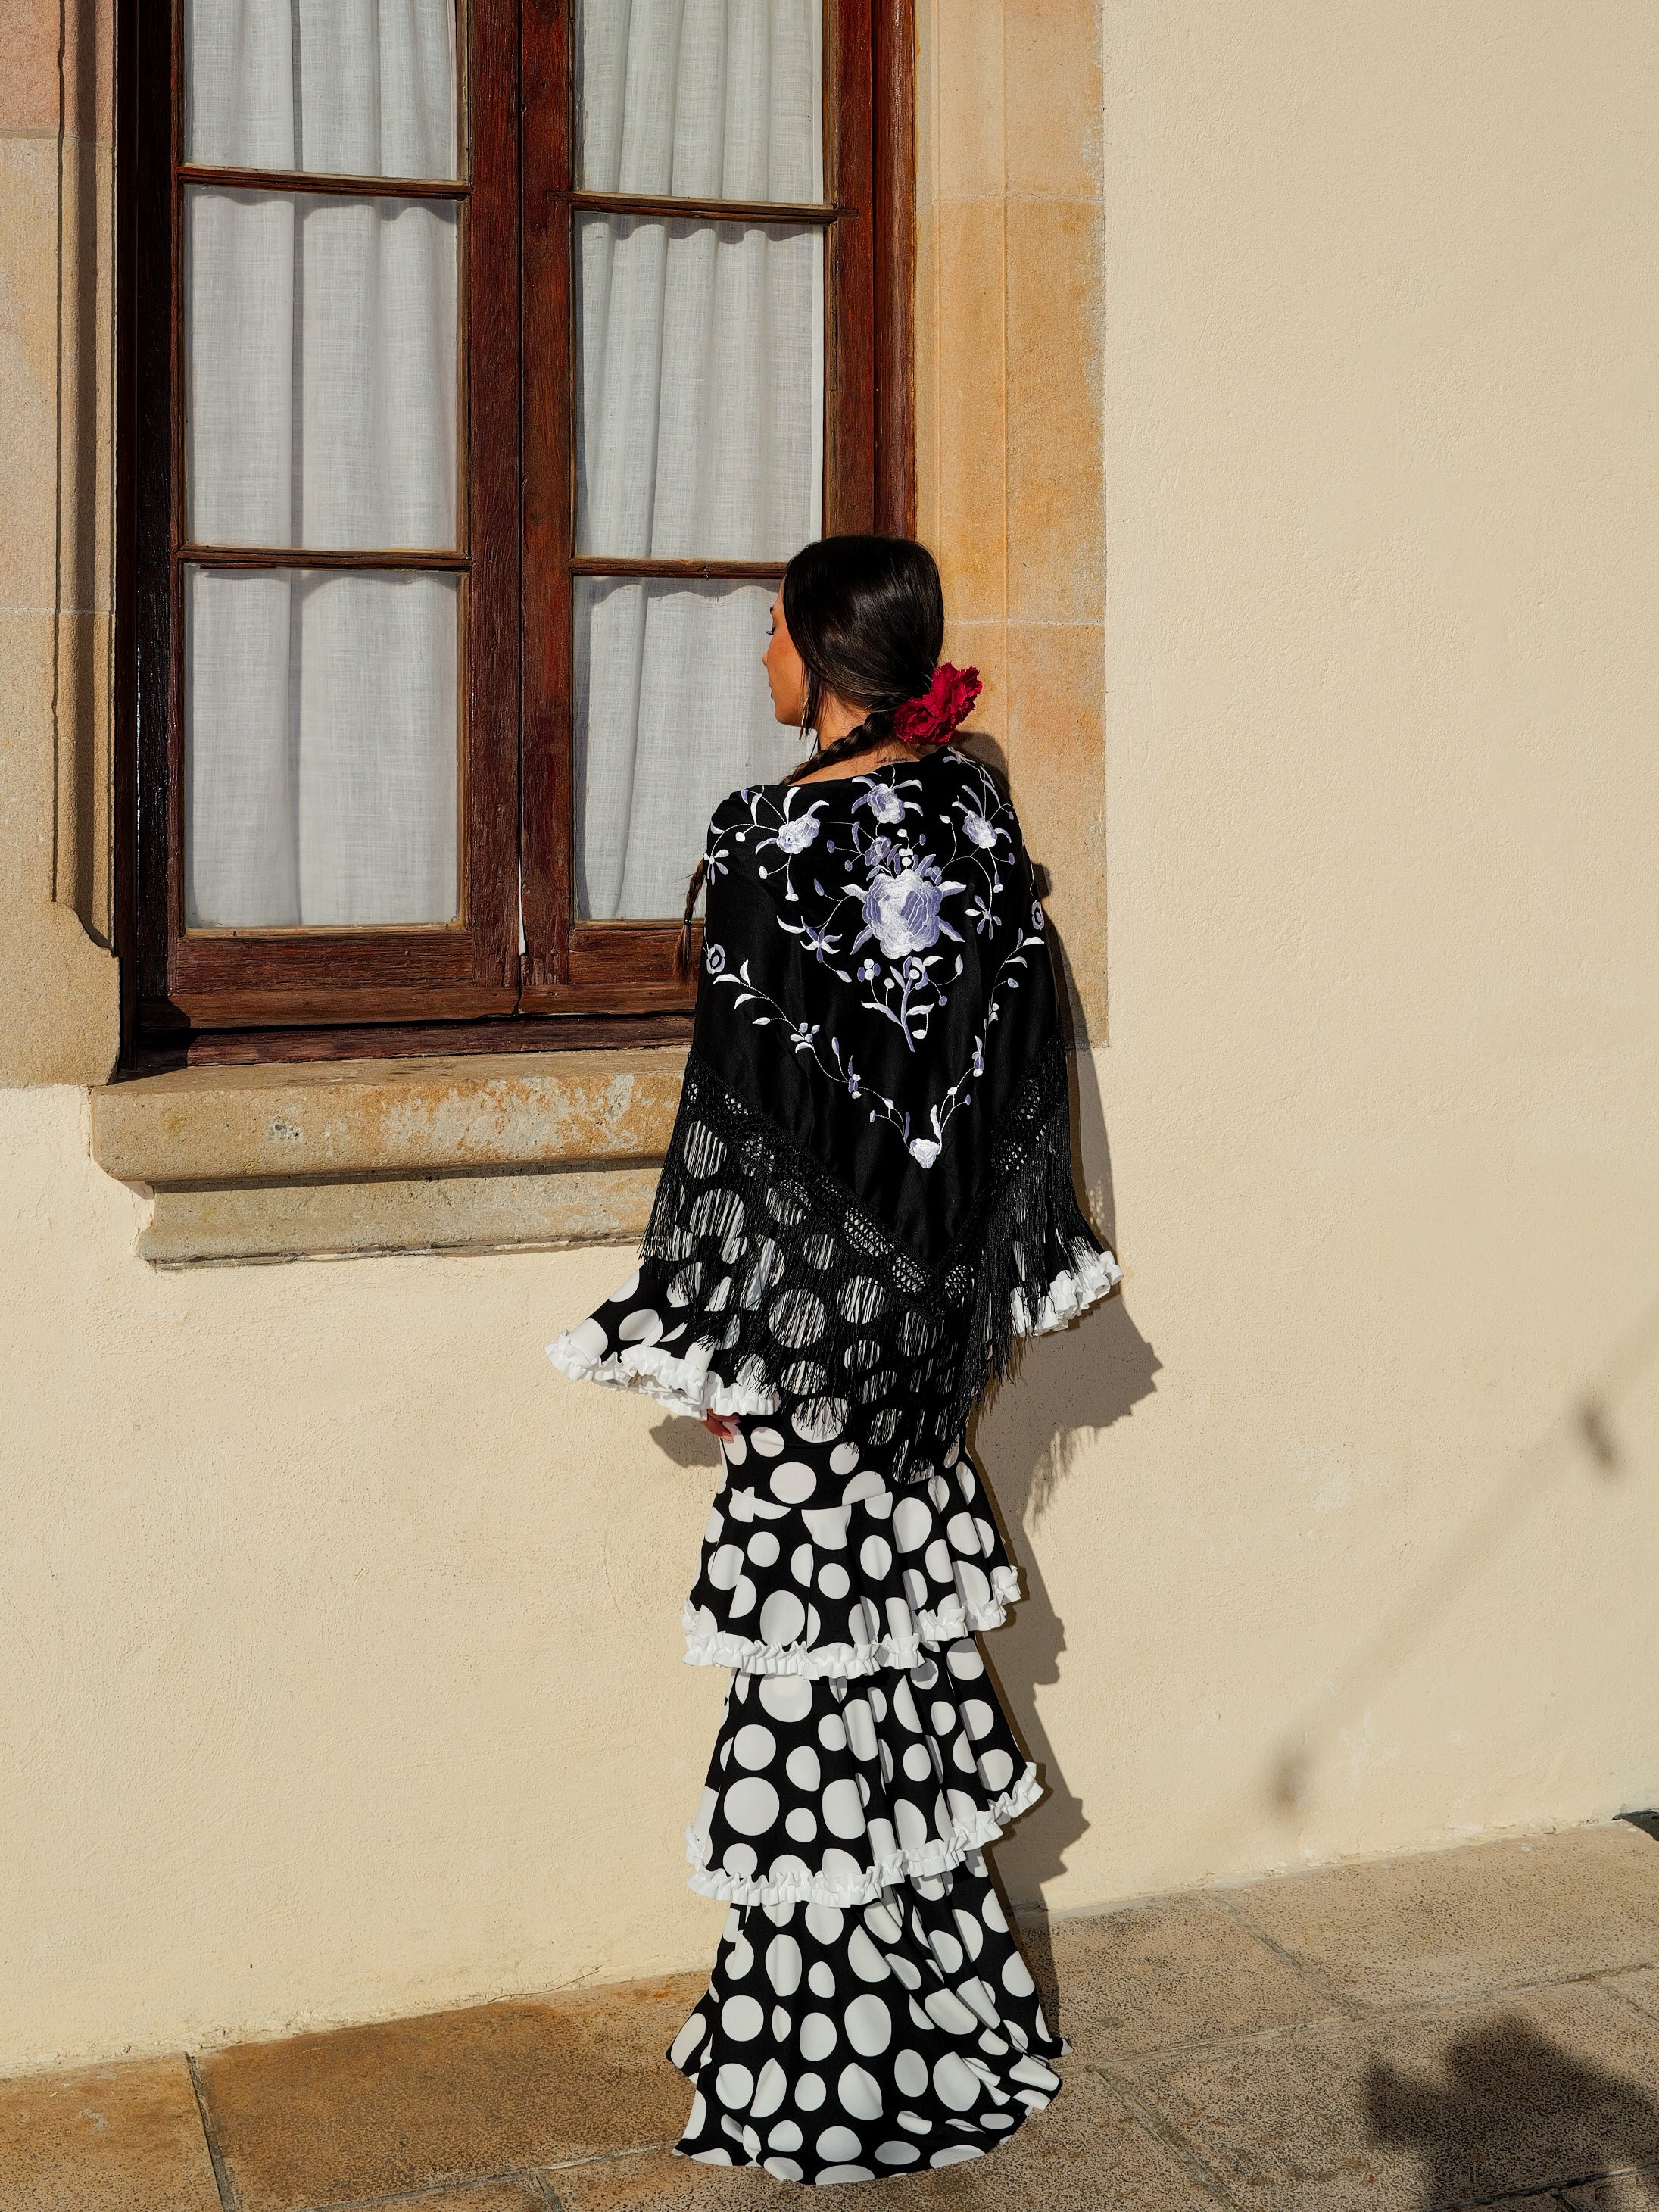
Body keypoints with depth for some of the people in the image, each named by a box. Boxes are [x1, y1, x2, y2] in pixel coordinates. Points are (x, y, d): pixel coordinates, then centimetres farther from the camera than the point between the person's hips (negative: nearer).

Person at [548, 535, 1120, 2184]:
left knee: (827, 1670, 1)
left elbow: (753, 1101, -17)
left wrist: (720, 1343, -9)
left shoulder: (778, 844, -17)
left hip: (818, 1294, -8)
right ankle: (952, 2018, 30)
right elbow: (1011, 1070, 9)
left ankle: (837, 2066, 13)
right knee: (908, 1630, 17)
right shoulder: (974, 813, 5)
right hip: (930, 1295, 8)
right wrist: (995, 1297, 17)